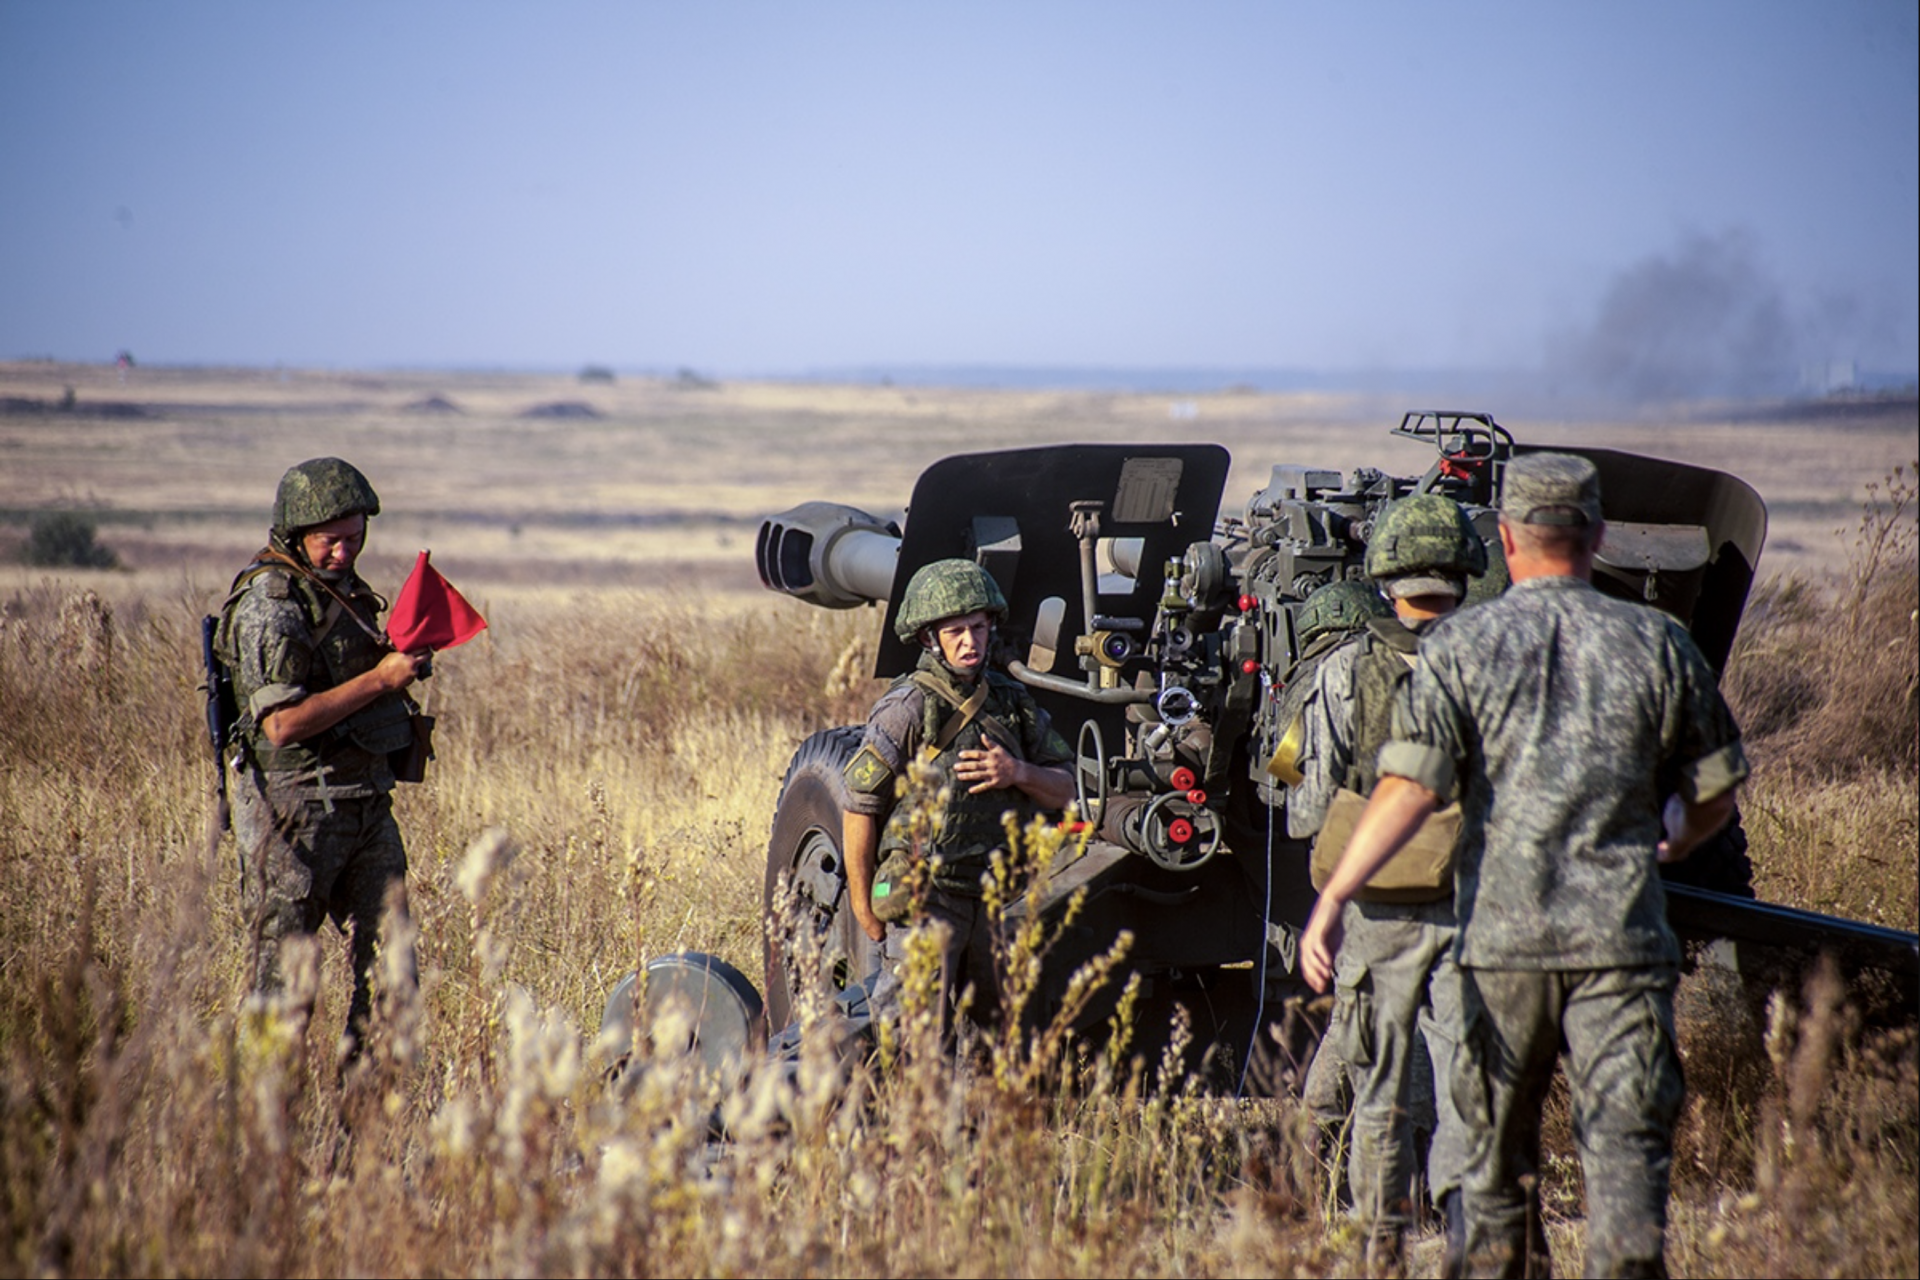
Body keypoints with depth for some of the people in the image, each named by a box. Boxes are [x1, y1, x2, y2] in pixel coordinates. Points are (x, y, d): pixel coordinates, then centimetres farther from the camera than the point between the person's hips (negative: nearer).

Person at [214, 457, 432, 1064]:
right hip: (298, 809, -8)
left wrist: (402, 662, 6)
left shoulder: (343, 588, 12)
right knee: (286, 982, -1)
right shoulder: (268, 603, -14)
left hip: (366, 803, 8)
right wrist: (381, 678, -20)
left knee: (391, 968, 5)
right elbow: (283, 722, -22)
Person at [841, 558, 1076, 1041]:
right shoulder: (905, 709, -8)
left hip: (997, 900, 6)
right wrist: (864, 911, -7)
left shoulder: (1013, 702, 9)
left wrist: (1018, 773, -10)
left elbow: (1064, 790, 12)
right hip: (924, 898, -6)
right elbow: (860, 807, -7)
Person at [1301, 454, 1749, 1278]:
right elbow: (1715, 792, 13)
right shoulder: (1657, 644, 5)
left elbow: (1409, 788, -10)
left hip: (1503, 935, 0)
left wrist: (1332, 898, -7)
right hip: (1623, 938, 0)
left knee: (1499, 1146, 15)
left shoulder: (1461, 645, 0)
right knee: (1627, 1140, -3)